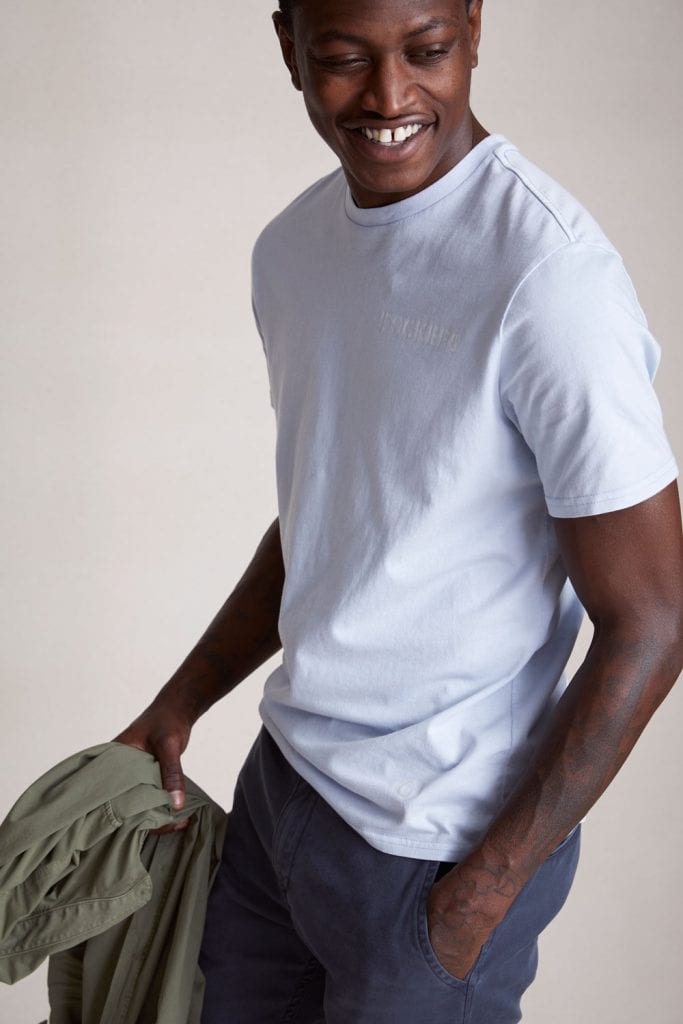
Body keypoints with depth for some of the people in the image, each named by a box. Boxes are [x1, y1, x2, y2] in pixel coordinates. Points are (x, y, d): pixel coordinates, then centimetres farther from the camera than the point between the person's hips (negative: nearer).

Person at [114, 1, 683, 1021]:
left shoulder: (551, 276, -23)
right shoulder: (290, 247, 3)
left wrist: (480, 900, -16)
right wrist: (180, 704, 14)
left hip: (435, 846, -7)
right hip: (281, 777, 7)